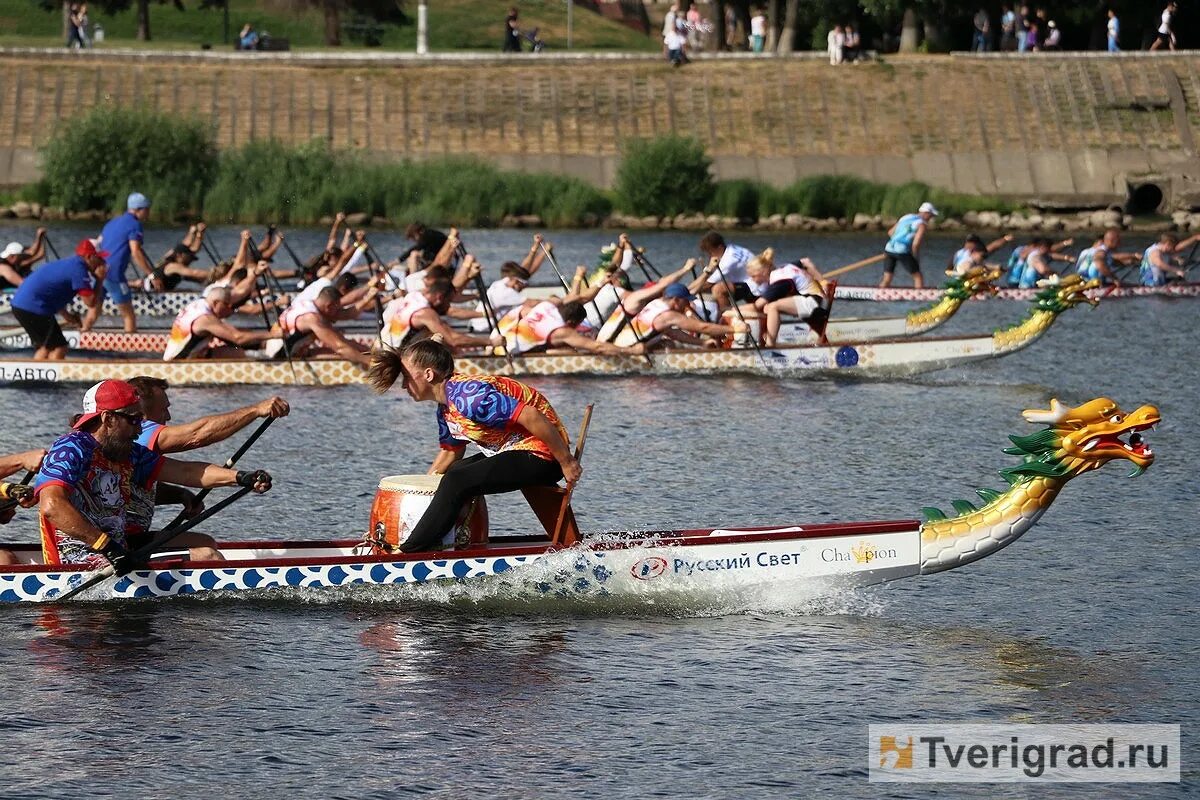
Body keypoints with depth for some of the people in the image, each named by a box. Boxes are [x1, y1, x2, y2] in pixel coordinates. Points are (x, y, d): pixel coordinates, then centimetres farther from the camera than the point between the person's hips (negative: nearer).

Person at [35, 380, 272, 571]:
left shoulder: (129, 454, 14)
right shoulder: (70, 450, -14)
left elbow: (184, 472, 14)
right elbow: (51, 506, -29)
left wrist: (240, 477, 0)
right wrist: (106, 545, -31)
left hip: (116, 551, 10)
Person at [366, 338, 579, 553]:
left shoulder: (467, 393, -24)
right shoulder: (446, 410, 9)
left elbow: (531, 417, -28)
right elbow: (450, 453, 24)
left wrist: (566, 462, -24)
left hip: (541, 454, -11)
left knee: (457, 481, -20)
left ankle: (408, 554, -17)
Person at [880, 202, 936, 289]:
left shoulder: (905, 217, 21)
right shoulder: (922, 224, -1)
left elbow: (890, 232, 26)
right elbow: (916, 244, -11)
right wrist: (916, 258, 5)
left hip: (889, 249, 6)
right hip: (902, 252, -6)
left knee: (887, 280, 11)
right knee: (918, 277, 6)